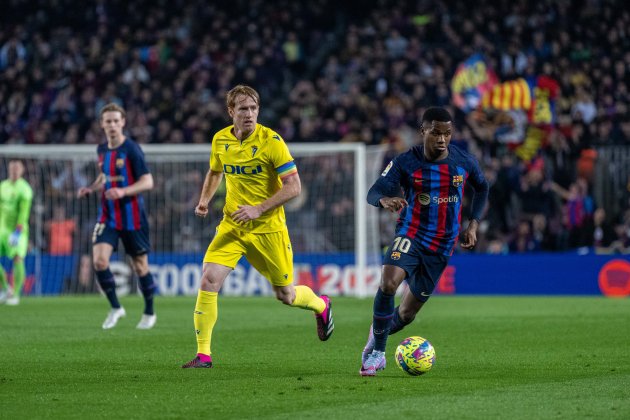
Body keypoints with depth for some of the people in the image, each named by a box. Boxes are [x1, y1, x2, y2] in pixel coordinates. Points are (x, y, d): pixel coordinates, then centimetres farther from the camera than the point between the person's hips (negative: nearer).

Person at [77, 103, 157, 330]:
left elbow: (148, 182, -14)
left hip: (131, 216, -5)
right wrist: (91, 188, 5)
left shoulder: (131, 149, -12)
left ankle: (149, 312, 24)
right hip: (108, 215, 5)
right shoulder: (101, 150, 7)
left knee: (140, 266, 5)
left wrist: (123, 192, -28)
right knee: (99, 260, -14)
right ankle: (115, 308, 4)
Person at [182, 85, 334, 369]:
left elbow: (294, 187, -15)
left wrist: (259, 209, -23)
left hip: (268, 228, -3)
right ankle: (203, 355, -9)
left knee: (285, 295, 8)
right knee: (209, 280, -16)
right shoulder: (221, 140, 1)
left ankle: (321, 306, 44)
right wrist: (204, 201, 6)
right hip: (231, 225, 3)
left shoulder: (271, 141, -14)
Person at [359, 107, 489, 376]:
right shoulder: (406, 163, -10)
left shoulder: (464, 162, -4)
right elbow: (373, 192, -16)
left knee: (407, 313, 5)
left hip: (442, 245, 2)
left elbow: (482, 187, 16)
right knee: (388, 283, -30)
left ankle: (378, 334, 39)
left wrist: (473, 224, 6)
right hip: (410, 236, -2)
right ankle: (377, 353, -14)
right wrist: (384, 200, -40)